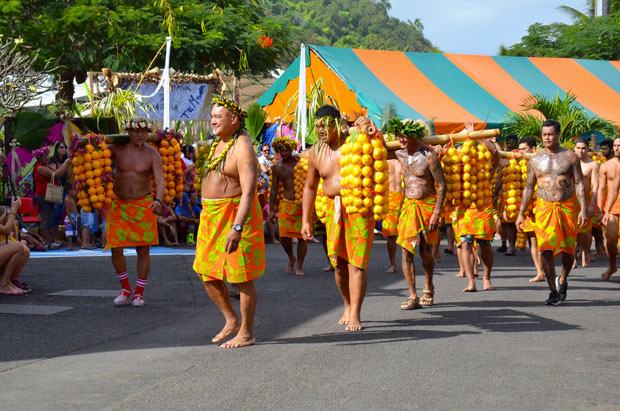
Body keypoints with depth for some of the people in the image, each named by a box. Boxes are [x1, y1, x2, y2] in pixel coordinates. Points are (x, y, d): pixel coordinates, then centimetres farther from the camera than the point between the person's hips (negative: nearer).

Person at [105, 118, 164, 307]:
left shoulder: (152, 154, -6)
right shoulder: (117, 149, -1)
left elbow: (160, 180, -15)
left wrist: (158, 200, -32)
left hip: (143, 205, -1)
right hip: (119, 204, 1)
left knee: (143, 250, 1)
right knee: (116, 249, -2)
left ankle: (139, 293, 14)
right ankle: (126, 289, 18)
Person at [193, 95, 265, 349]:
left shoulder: (243, 148, -16)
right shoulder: (218, 144, 13)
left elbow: (248, 192, -25)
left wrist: (237, 227, -33)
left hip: (236, 215, -9)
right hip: (213, 216, 9)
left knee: (241, 278, -1)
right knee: (206, 273, 11)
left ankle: (247, 333, 9)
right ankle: (232, 320, 25)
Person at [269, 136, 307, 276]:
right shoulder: (277, 167, 5)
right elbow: (274, 189, 11)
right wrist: (271, 209, 9)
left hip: (302, 205, -2)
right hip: (286, 204, 2)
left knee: (301, 237, -1)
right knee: (284, 236, -6)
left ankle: (299, 266, 14)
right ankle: (291, 259, 24)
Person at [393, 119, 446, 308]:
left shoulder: (428, 155, -11)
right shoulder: (400, 154, 4)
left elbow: (442, 185, -11)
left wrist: (436, 213, -16)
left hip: (427, 205, -4)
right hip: (408, 205, 4)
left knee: (425, 251, 3)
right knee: (406, 251, -6)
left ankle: (428, 287, 30)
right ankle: (413, 296, -3)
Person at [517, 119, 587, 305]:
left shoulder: (570, 157, 2)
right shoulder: (535, 160, 6)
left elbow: (579, 183, 0)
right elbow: (528, 188, 11)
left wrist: (583, 209, -9)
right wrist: (521, 213, 6)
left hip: (568, 206, 0)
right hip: (545, 208, 0)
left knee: (568, 249, 8)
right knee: (546, 250, -12)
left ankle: (563, 281, 34)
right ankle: (553, 292, -6)